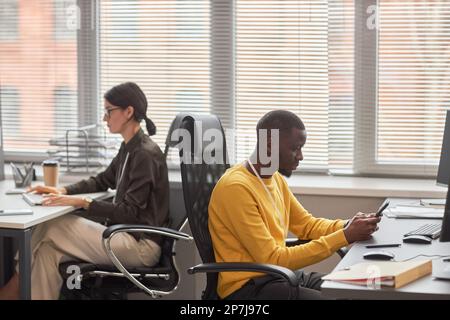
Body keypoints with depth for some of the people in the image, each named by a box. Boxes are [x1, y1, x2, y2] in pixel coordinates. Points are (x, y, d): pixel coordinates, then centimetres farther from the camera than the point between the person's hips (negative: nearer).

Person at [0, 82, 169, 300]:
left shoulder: (146, 154, -17)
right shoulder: (129, 148, 11)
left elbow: (129, 212, -20)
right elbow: (102, 181, 23)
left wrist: (81, 202, -23)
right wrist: (64, 191, 7)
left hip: (142, 245, -8)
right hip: (127, 235, 8)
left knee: (52, 232, -11)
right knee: (49, 248, -8)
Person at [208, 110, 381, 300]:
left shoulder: (275, 177, 7)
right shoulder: (237, 187, -20)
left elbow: (307, 224, 19)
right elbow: (273, 259, -21)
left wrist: (348, 227, -2)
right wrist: (344, 237, -20)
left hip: (279, 275, 9)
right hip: (248, 287, -8)